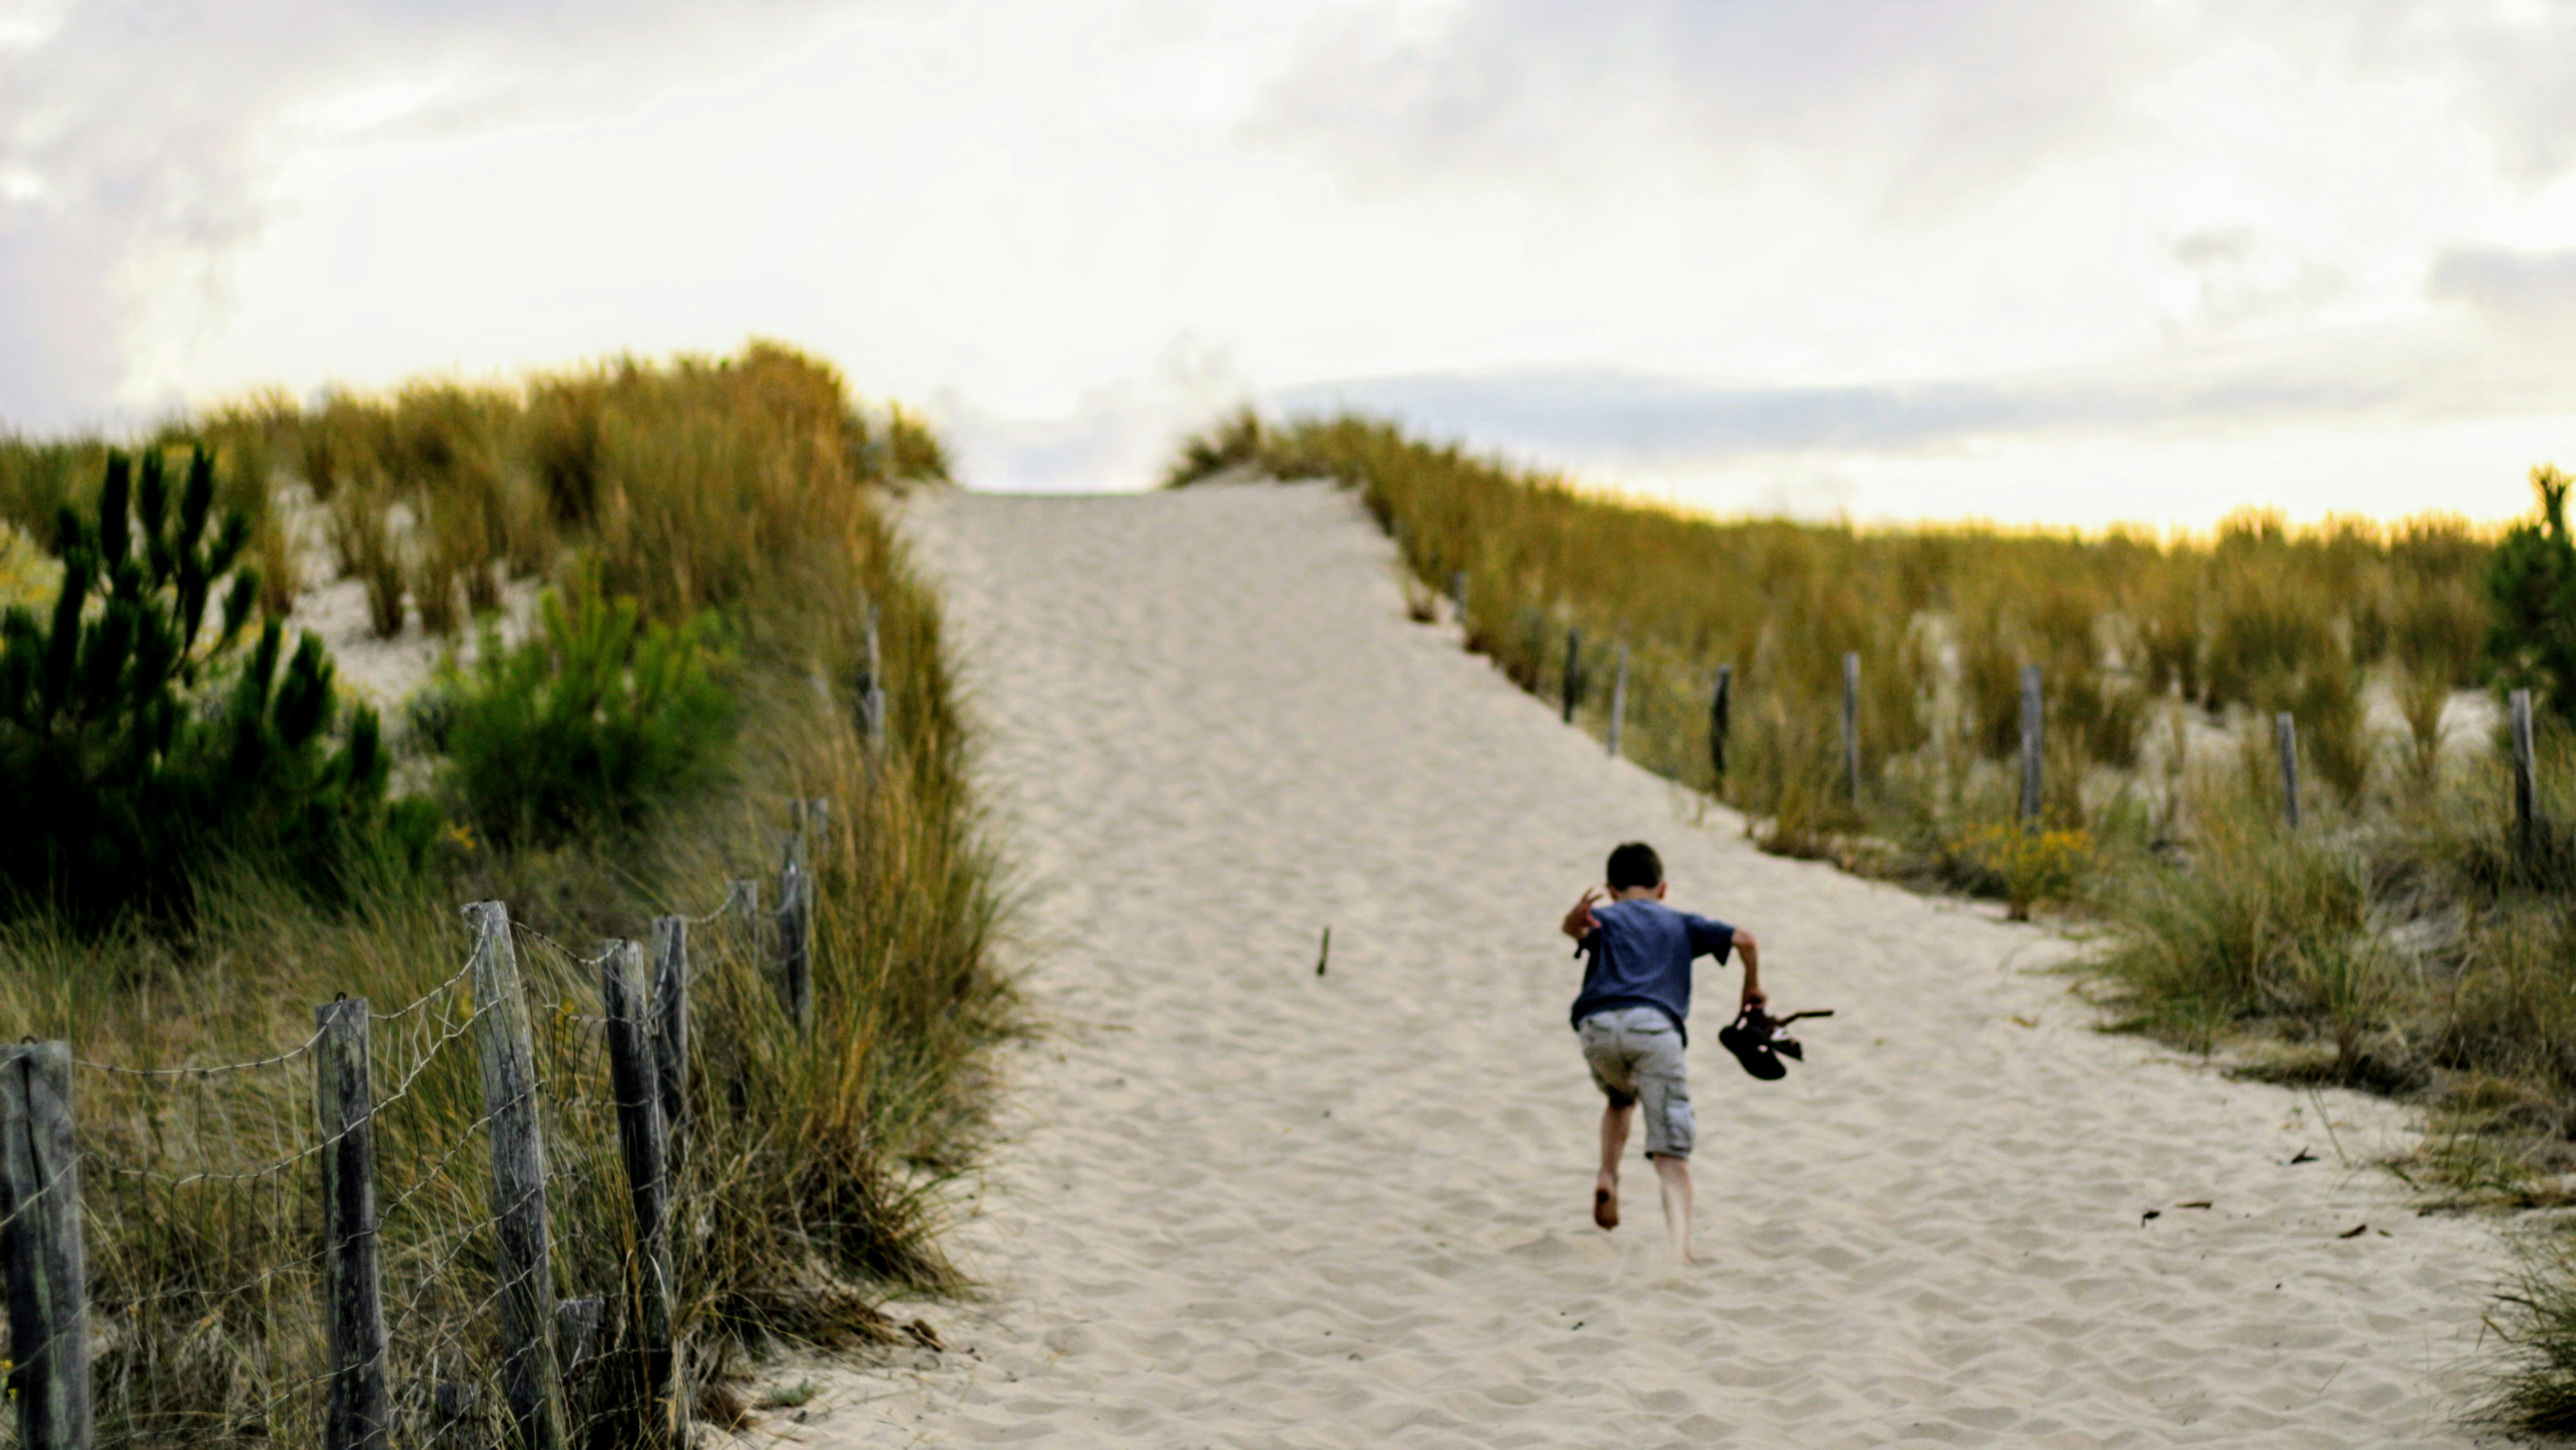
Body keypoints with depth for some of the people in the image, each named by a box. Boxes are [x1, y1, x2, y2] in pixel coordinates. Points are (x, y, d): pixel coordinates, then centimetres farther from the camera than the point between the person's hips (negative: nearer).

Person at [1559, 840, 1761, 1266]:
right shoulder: (1682, 924, 31)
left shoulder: (1604, 917, 27)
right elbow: (1745, 940, 18)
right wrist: (1753, 988, 32)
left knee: (1621, 1100, 36)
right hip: (1654, 1026, -1)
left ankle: (1608, 1178, 12)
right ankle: (1680, 1250, -25)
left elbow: (1575, 929, 1)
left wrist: (1578, 920, -21)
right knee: (1671, 1156, -5)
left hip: (1599, 1026, 1)